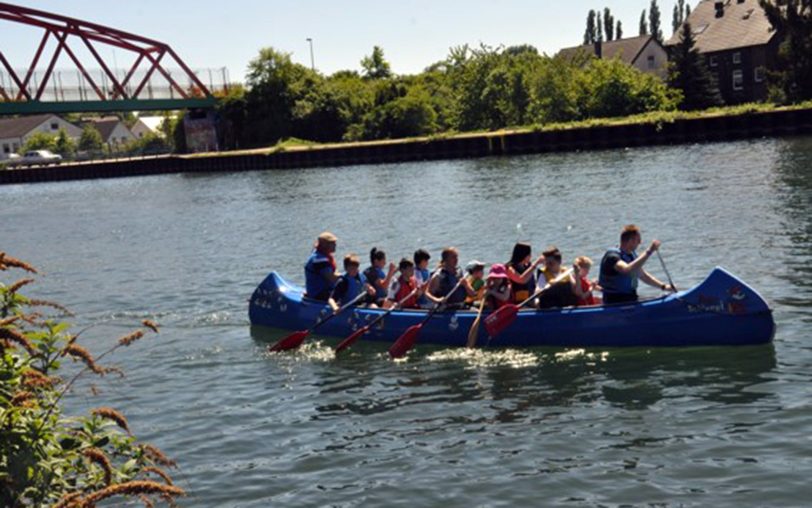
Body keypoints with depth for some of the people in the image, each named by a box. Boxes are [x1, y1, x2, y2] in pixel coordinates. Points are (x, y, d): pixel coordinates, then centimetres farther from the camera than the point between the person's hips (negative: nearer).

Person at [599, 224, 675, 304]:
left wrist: (663, 286, 13)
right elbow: (628, 270, -36)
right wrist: (649, 252, -37)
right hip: (615, 303, -9)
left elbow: (642, 275, 23)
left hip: (631, 299, 9)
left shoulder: (632, 255, 11)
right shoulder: (612, 256, -17)